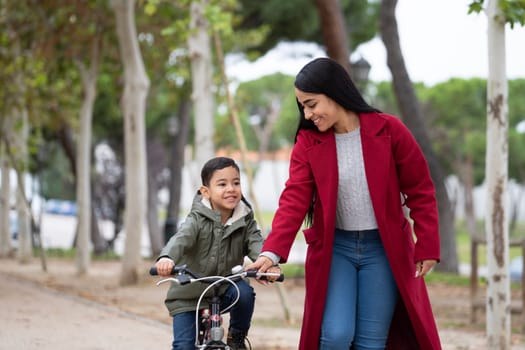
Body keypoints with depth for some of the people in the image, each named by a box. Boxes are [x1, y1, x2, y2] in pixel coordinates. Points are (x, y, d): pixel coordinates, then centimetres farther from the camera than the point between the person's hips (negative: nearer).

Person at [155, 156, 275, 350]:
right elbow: (181, 238, -33)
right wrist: (167, 258, -57)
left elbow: (256, 244, -21)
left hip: (223, 291, 2)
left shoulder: (244, 221, -6)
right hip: (189, 296, -2)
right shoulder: (198, 220, -16)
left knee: (244, 292, -28)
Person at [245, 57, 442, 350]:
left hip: (383, 249, -1)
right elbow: (294, 199, -12)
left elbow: (420, 190, -2)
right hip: (334, 248, 1)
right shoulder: (308, 142, -3)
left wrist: (428, 247, -4)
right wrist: (272, 252, -25)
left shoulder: (389, 130, -8)